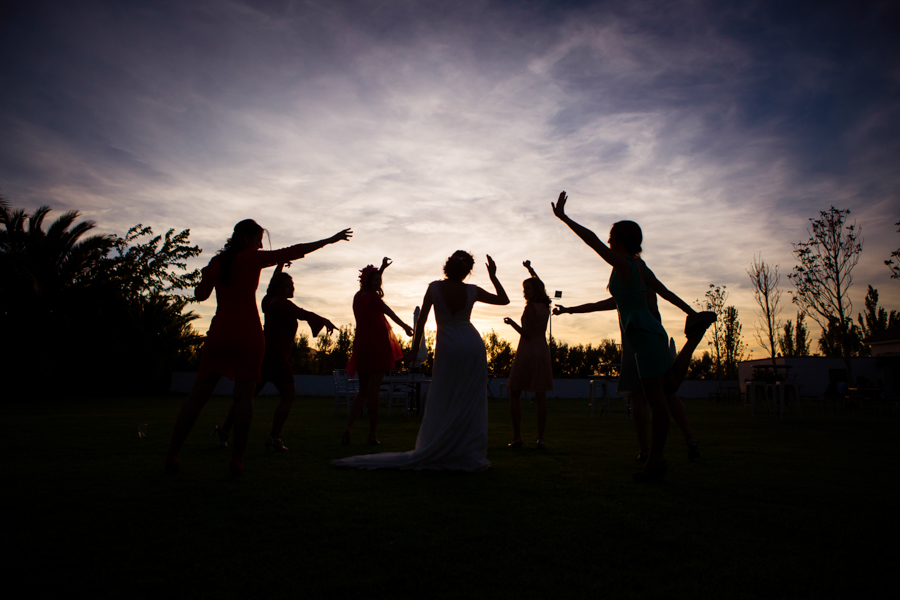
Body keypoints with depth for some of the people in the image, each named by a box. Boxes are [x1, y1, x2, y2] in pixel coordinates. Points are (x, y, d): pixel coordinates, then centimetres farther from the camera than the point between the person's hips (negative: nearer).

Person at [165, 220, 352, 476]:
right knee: (243, 397, 0)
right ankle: (237, 458, 0)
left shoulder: (216, 261, 12)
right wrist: (330, 240, 3)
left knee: (197, 396, 7)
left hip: (219, 334, 4)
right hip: (248, 336, -4)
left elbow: (200, 294, 17)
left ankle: (172, 454, 5)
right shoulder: (253, 258, 0)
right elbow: (294, 252, -1)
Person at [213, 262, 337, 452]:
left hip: (263, 352, 9)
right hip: (275, 354, -9)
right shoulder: (283, 304, -11)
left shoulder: (269, 301, 14)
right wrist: (324, 321, -31)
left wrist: (280, 265, 43)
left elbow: (272, 282, 33)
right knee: (289, 395, -3)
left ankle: (224, 430, 22)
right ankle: (274, 438, -7)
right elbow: (303, 314, -26)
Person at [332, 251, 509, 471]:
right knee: (471, 401, 6)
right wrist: (493, 275, 15)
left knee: (442, 401, 7)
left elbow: (422, 320, -3)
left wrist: (414, 349, 3)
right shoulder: (472, 291, -1)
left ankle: (434, 452, 10)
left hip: (447, 346, -1)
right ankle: (469, 454, 9)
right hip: (473, 345, 1)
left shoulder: (434, 287, -4)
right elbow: (504, 300, 10)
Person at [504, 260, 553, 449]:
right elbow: (539, 285, 29)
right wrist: (530, 269, 38)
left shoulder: (530, 307, -12)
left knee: (515, 394, 4)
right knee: (541, 396, 4)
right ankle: (540, 438, 4)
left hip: (527, 352, -6)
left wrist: (512, 323, -6)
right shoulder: (546, 306, 10)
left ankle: (517, 436, -1)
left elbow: (527, 334, -16)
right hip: (543, 351, 7)